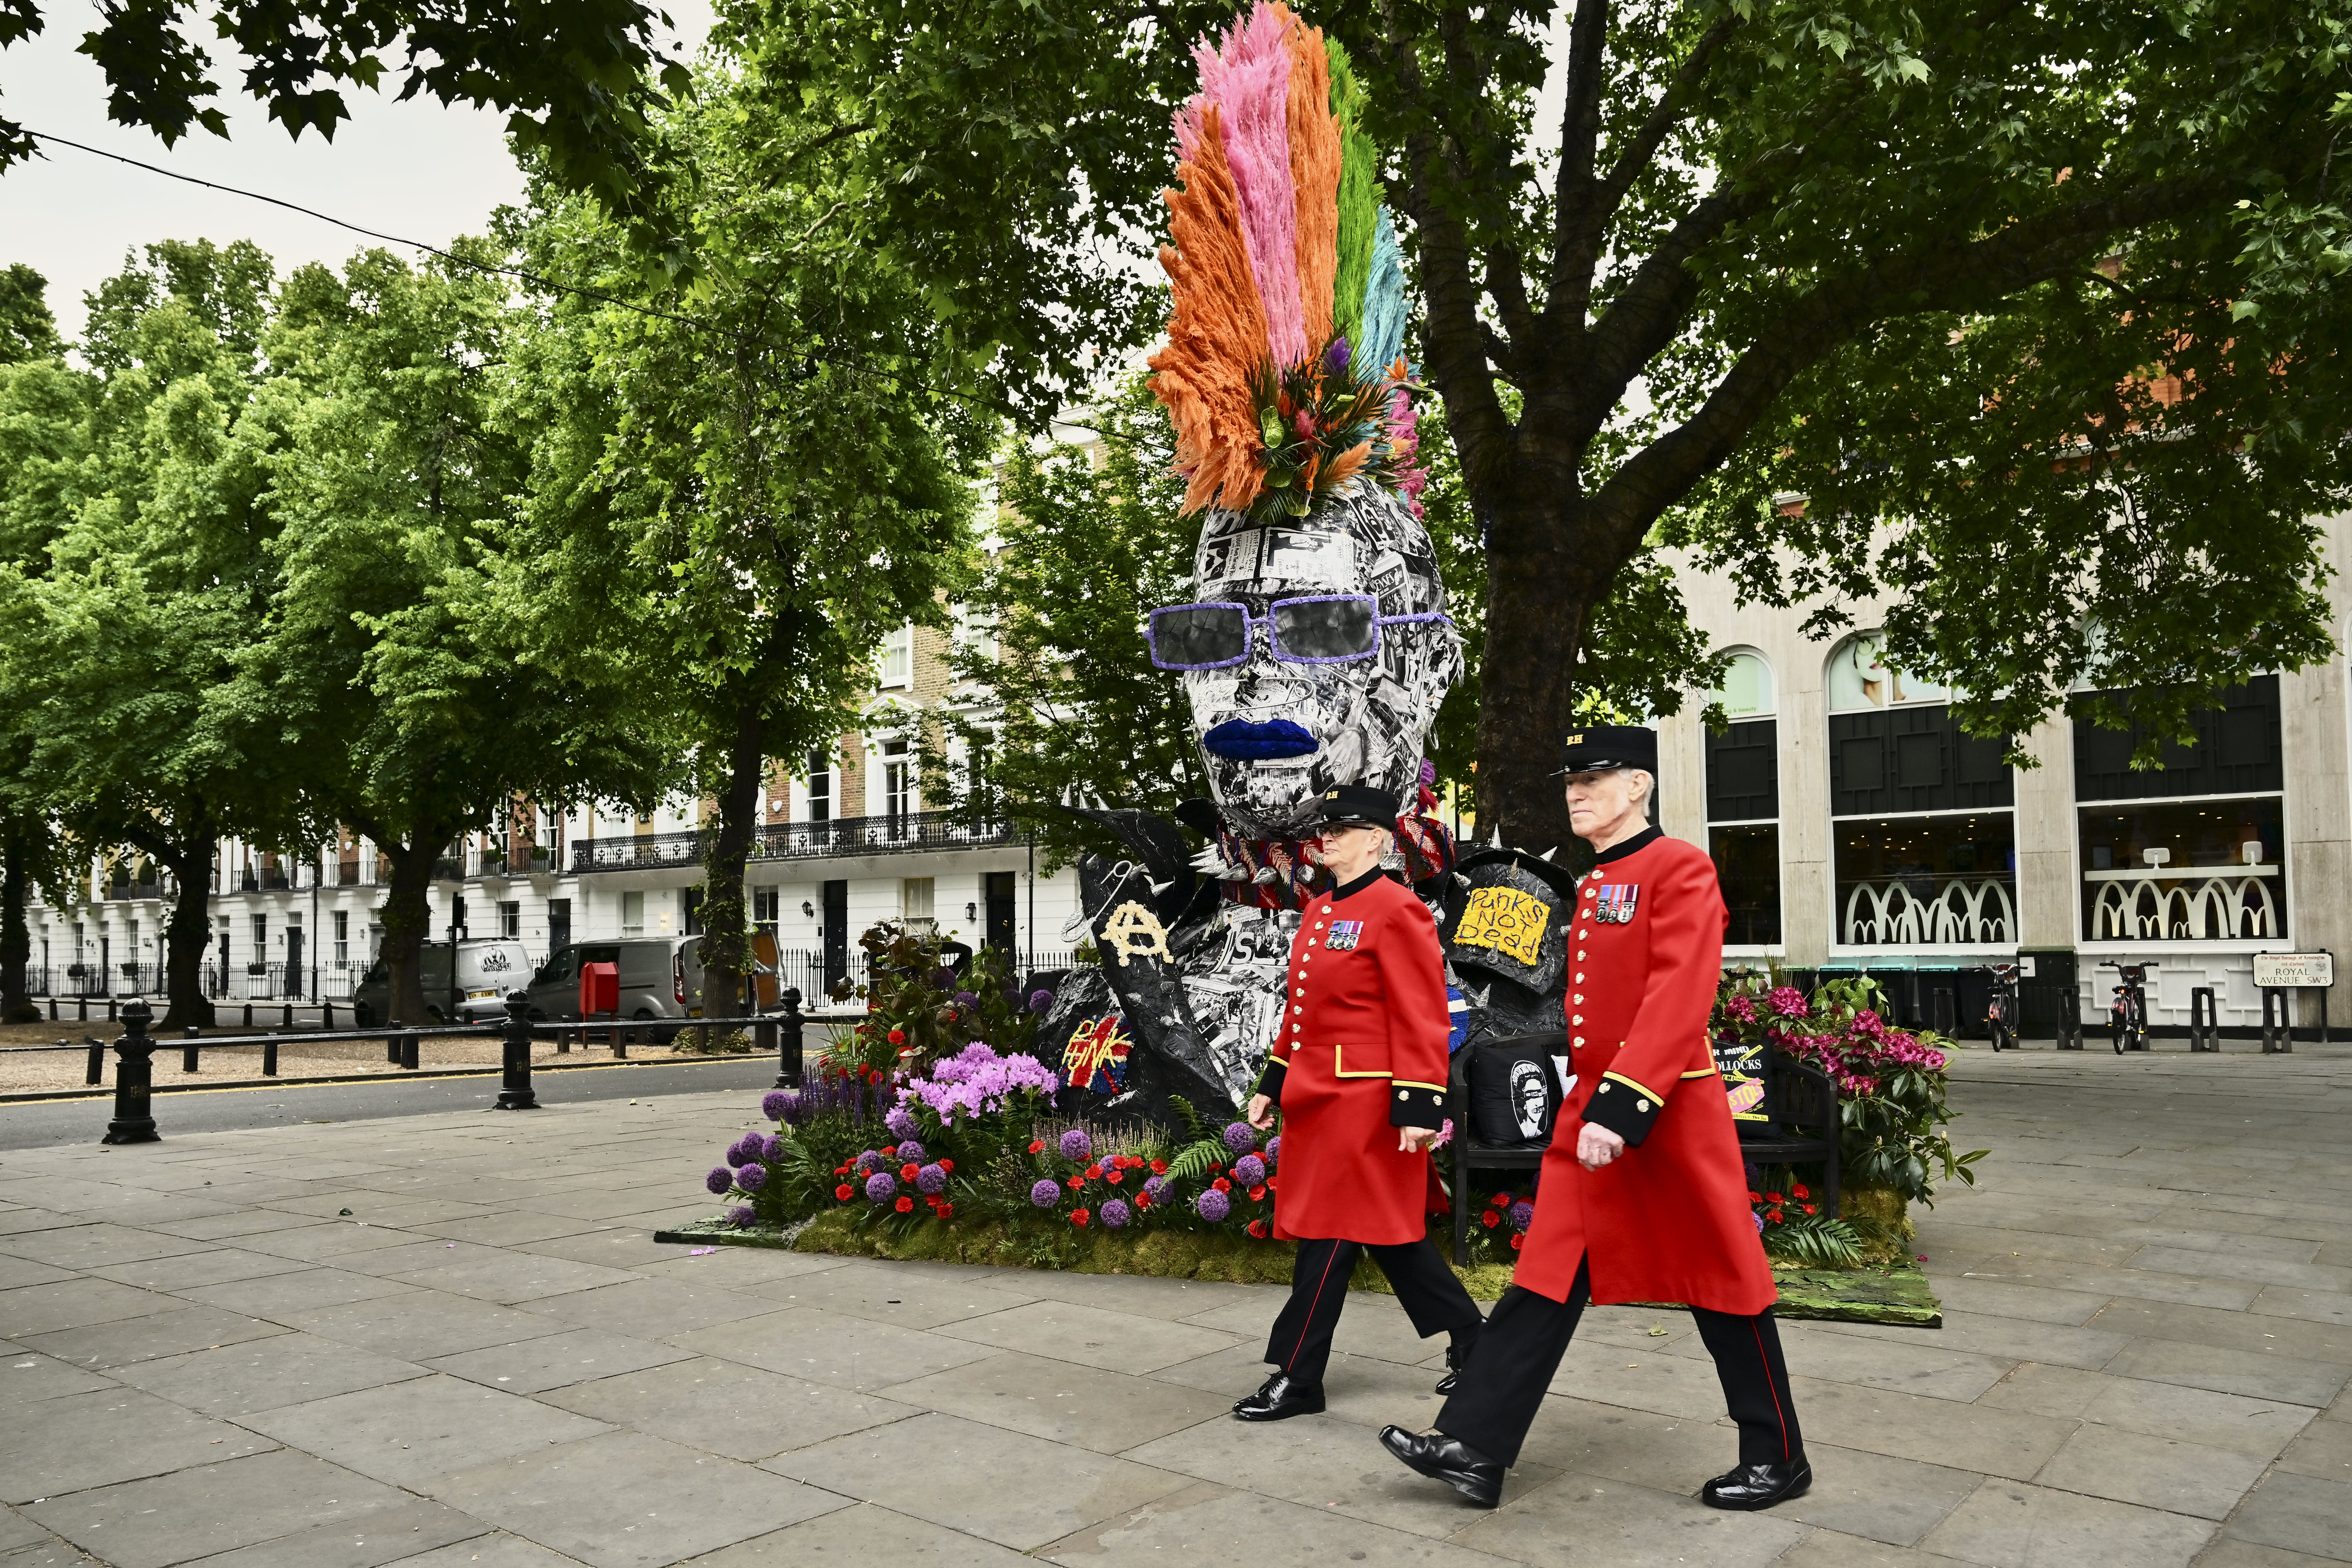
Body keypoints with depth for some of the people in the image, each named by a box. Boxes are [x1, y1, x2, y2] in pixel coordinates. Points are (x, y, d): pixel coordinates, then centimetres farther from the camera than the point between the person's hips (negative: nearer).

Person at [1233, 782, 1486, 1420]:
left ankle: (1296, 1380, 10)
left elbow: (1422, 1019, -16)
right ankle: (1470, 1339, 31)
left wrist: (1419, 1109, -20)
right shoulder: (1318, 911, 14)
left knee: (1329, 1236, -1)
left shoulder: (1397, 911, -13)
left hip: (1362, 1104, -9)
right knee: (1388, 1231, 16)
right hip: (1318, 1100, 9)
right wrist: (1273, 1084, 18)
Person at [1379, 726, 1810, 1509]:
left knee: (1723, 1282, 7)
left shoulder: (1679, 868, -13)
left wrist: (1622, 1107, -28)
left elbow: (1679, 1000, -23)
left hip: (1669, 1119, -8)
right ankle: (1474, 1448, 10)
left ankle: (1778, 1460, 24)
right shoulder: (1590, 884, 13)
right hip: (1589, 1111, 8)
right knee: (1547, 1278, 7)